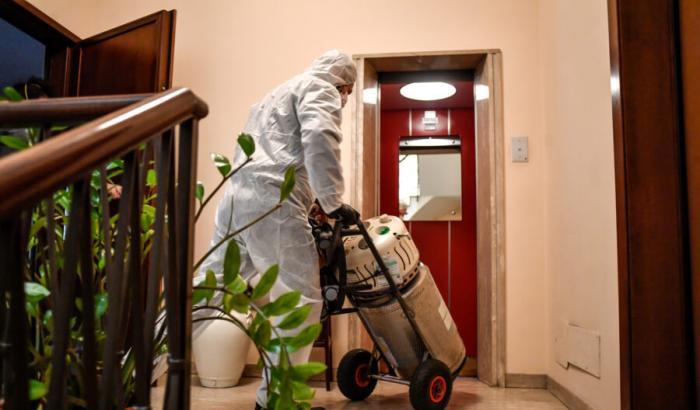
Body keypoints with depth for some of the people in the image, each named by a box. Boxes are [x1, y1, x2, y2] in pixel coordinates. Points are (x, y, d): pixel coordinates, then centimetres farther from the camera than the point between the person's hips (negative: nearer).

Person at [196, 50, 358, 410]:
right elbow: (319, 138, -13)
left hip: (236, 197, 9)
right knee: (301, 302, -1)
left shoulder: (276, 94, 36)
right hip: (271, 202, -9)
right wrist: (333, 202, -8)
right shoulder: (319, 88, 8)